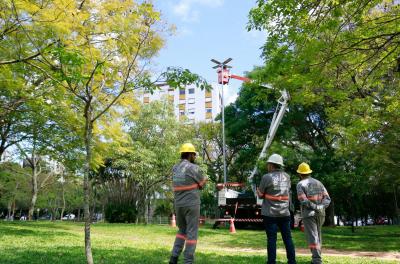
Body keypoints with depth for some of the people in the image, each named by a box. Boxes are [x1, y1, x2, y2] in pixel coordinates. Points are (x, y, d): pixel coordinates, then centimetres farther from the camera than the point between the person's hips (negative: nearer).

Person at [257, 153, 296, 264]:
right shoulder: (287, 176, 5)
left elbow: (260, 195, -1)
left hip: (270, 213, -4)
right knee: (287, 238, 11)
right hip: (284, 213, 4)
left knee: (271, 239, 1)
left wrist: (258, 191, 19)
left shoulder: (267, 177, -10)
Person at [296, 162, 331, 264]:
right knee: (317, 236, 19)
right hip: (320, 214, 6)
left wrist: (315, 207, -15)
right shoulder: (318, 183, 12)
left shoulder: (300, 184, -6)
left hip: (308, 214, -6)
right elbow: (327, 199, 1)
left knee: (312, 237, -6)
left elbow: (304, 201, -19)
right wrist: (320, 207, -12)